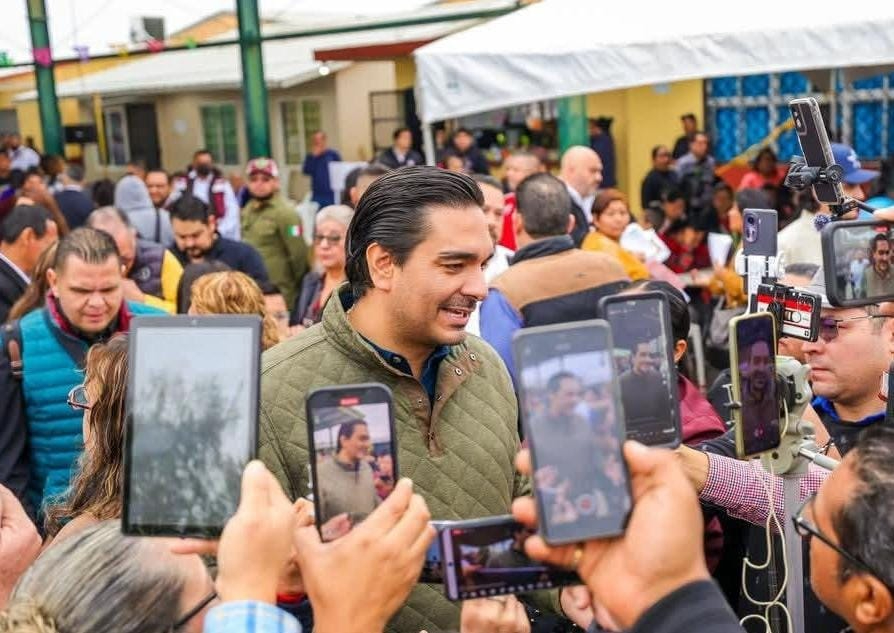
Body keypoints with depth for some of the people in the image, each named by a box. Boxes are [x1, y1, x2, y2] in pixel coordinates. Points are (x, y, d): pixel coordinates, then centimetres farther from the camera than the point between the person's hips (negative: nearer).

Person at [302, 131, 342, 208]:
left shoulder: (333, 154, 2)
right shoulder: (310, 156, 8)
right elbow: (306, 171, -5)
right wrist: (313, 156, -10)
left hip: (332, 195, -1)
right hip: (317, 195, 2)